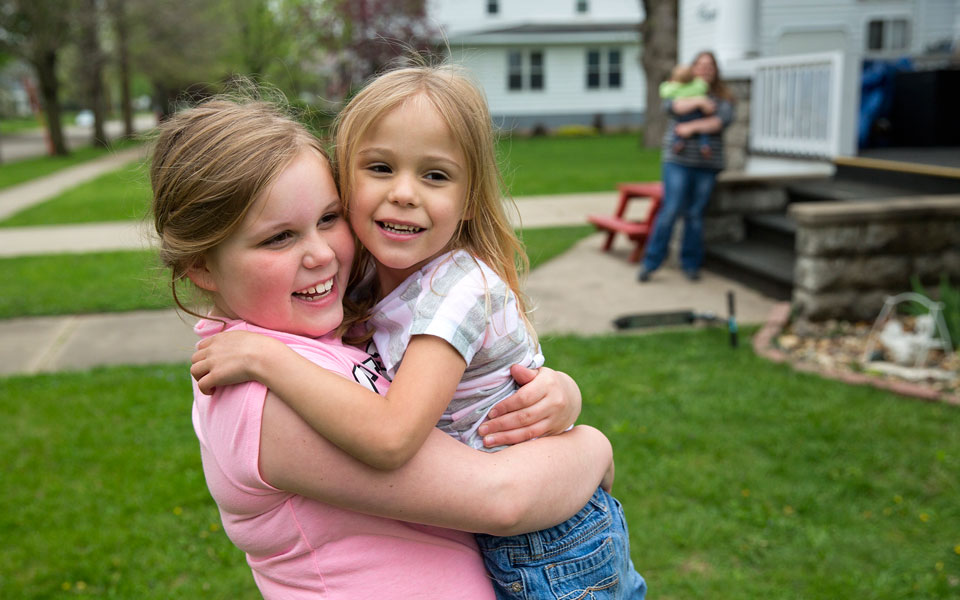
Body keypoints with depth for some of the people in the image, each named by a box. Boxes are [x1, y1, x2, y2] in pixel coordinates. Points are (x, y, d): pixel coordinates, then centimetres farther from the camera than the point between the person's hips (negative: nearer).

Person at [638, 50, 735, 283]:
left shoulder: (722, 98, 11)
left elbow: (724, 120, -7)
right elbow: (670, 106, -12)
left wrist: (693, 127, -16)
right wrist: (699, 101, -19)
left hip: (707, 164, 2)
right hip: (678, 161, -2)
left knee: (696, 214, 3)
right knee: (671, 210, -9)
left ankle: (690, 264, 13)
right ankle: (650, 262, -1)